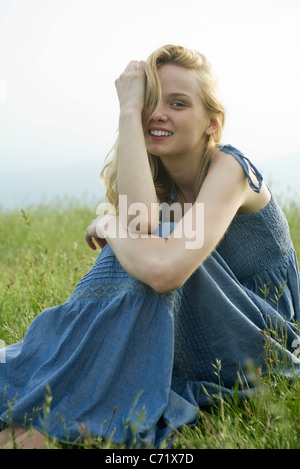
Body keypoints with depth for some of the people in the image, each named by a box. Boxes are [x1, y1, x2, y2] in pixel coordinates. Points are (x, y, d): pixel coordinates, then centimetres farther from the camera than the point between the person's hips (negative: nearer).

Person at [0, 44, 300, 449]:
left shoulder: (228, 169, -20)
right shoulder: (157, 174, 0)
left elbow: (164, 268, -39)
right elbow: (140, 224, -28)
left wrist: (107, 227, -20)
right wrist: (129, 112, -24)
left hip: (263, 336, -6)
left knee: (148, 259, -28)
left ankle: (51, 420, -26)